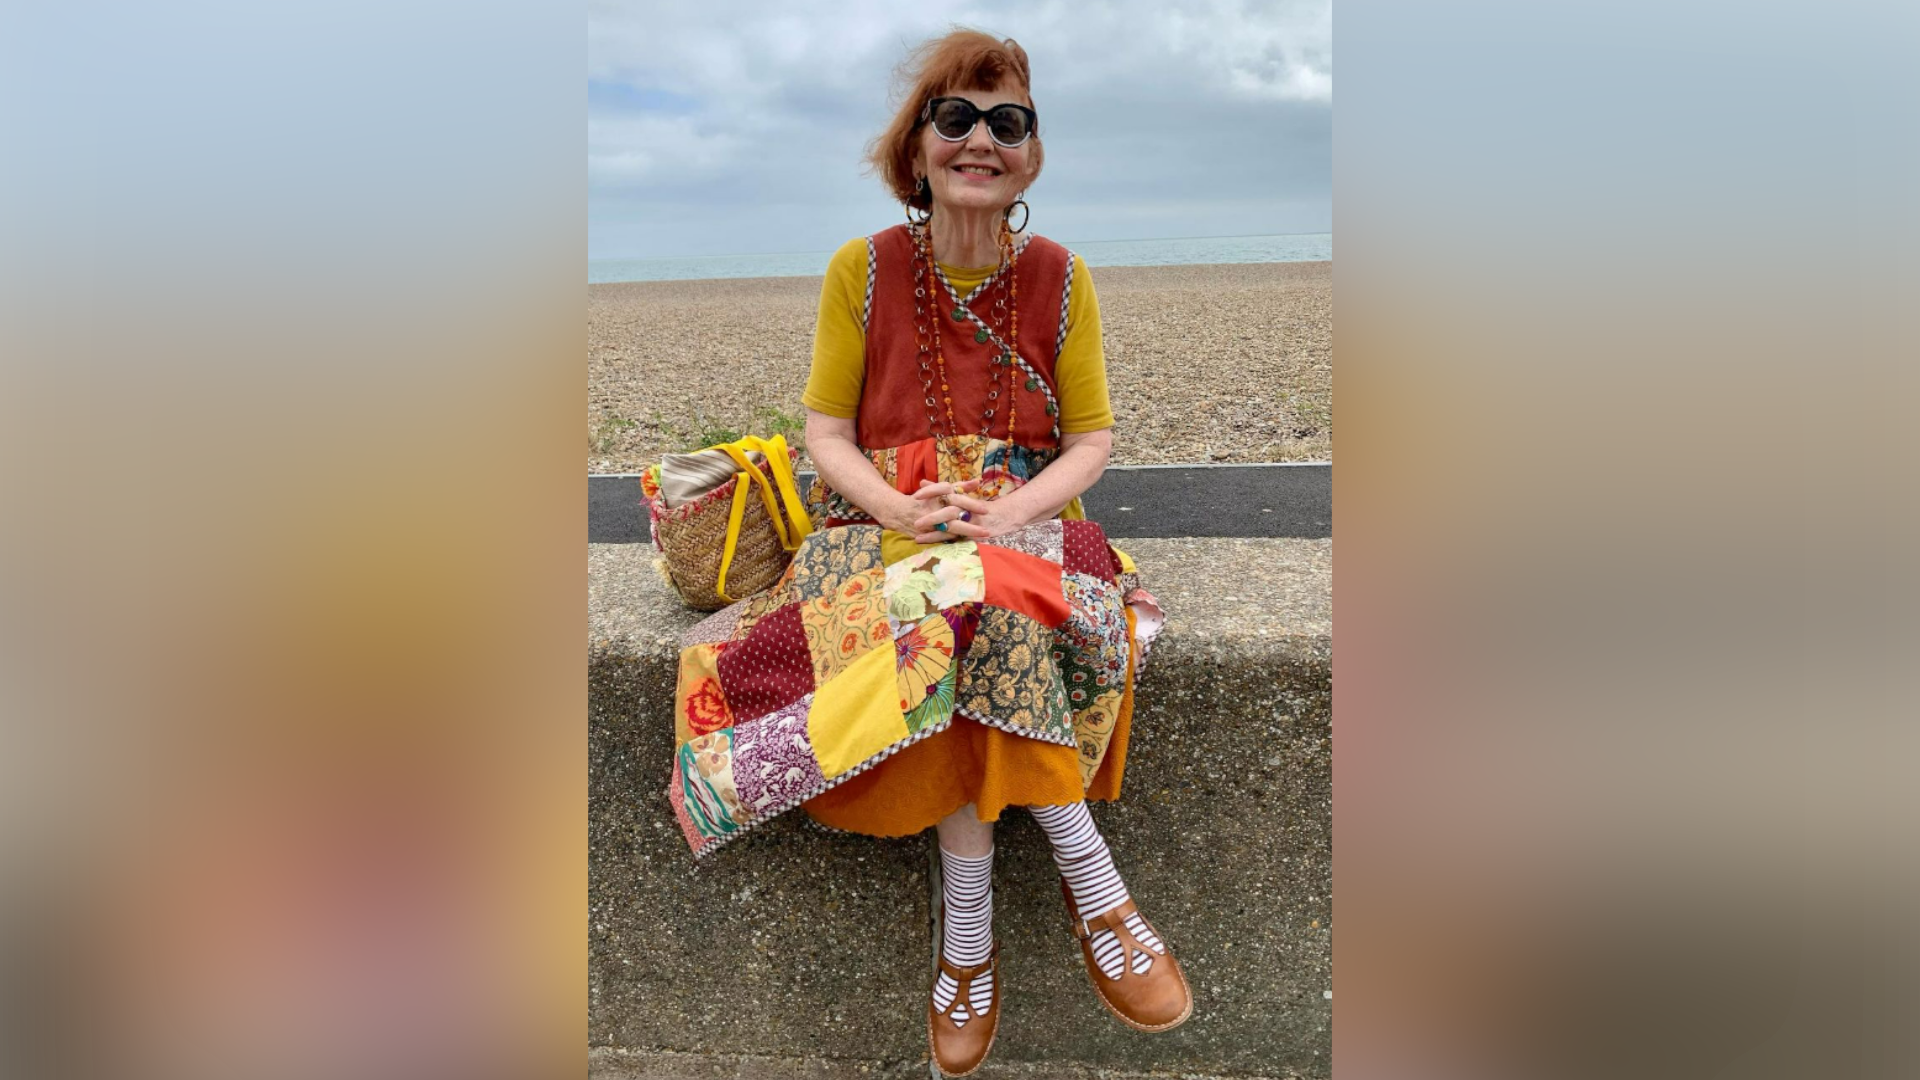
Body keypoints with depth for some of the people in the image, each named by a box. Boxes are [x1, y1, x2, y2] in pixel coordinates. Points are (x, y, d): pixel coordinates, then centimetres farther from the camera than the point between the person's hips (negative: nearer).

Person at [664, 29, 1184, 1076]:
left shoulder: (1059, 277, 1)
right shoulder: (862, 270, -1)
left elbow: (1092, 439, 2)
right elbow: (825, 432, 2)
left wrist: (1005, 514, -16)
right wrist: (899, 509, -18)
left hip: (1023, 526, 0)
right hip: (885, 524, 0)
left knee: (963, 628, -33)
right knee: (961, 623, -33)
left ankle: (969, 922, -20)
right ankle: (1088, 879, -19)